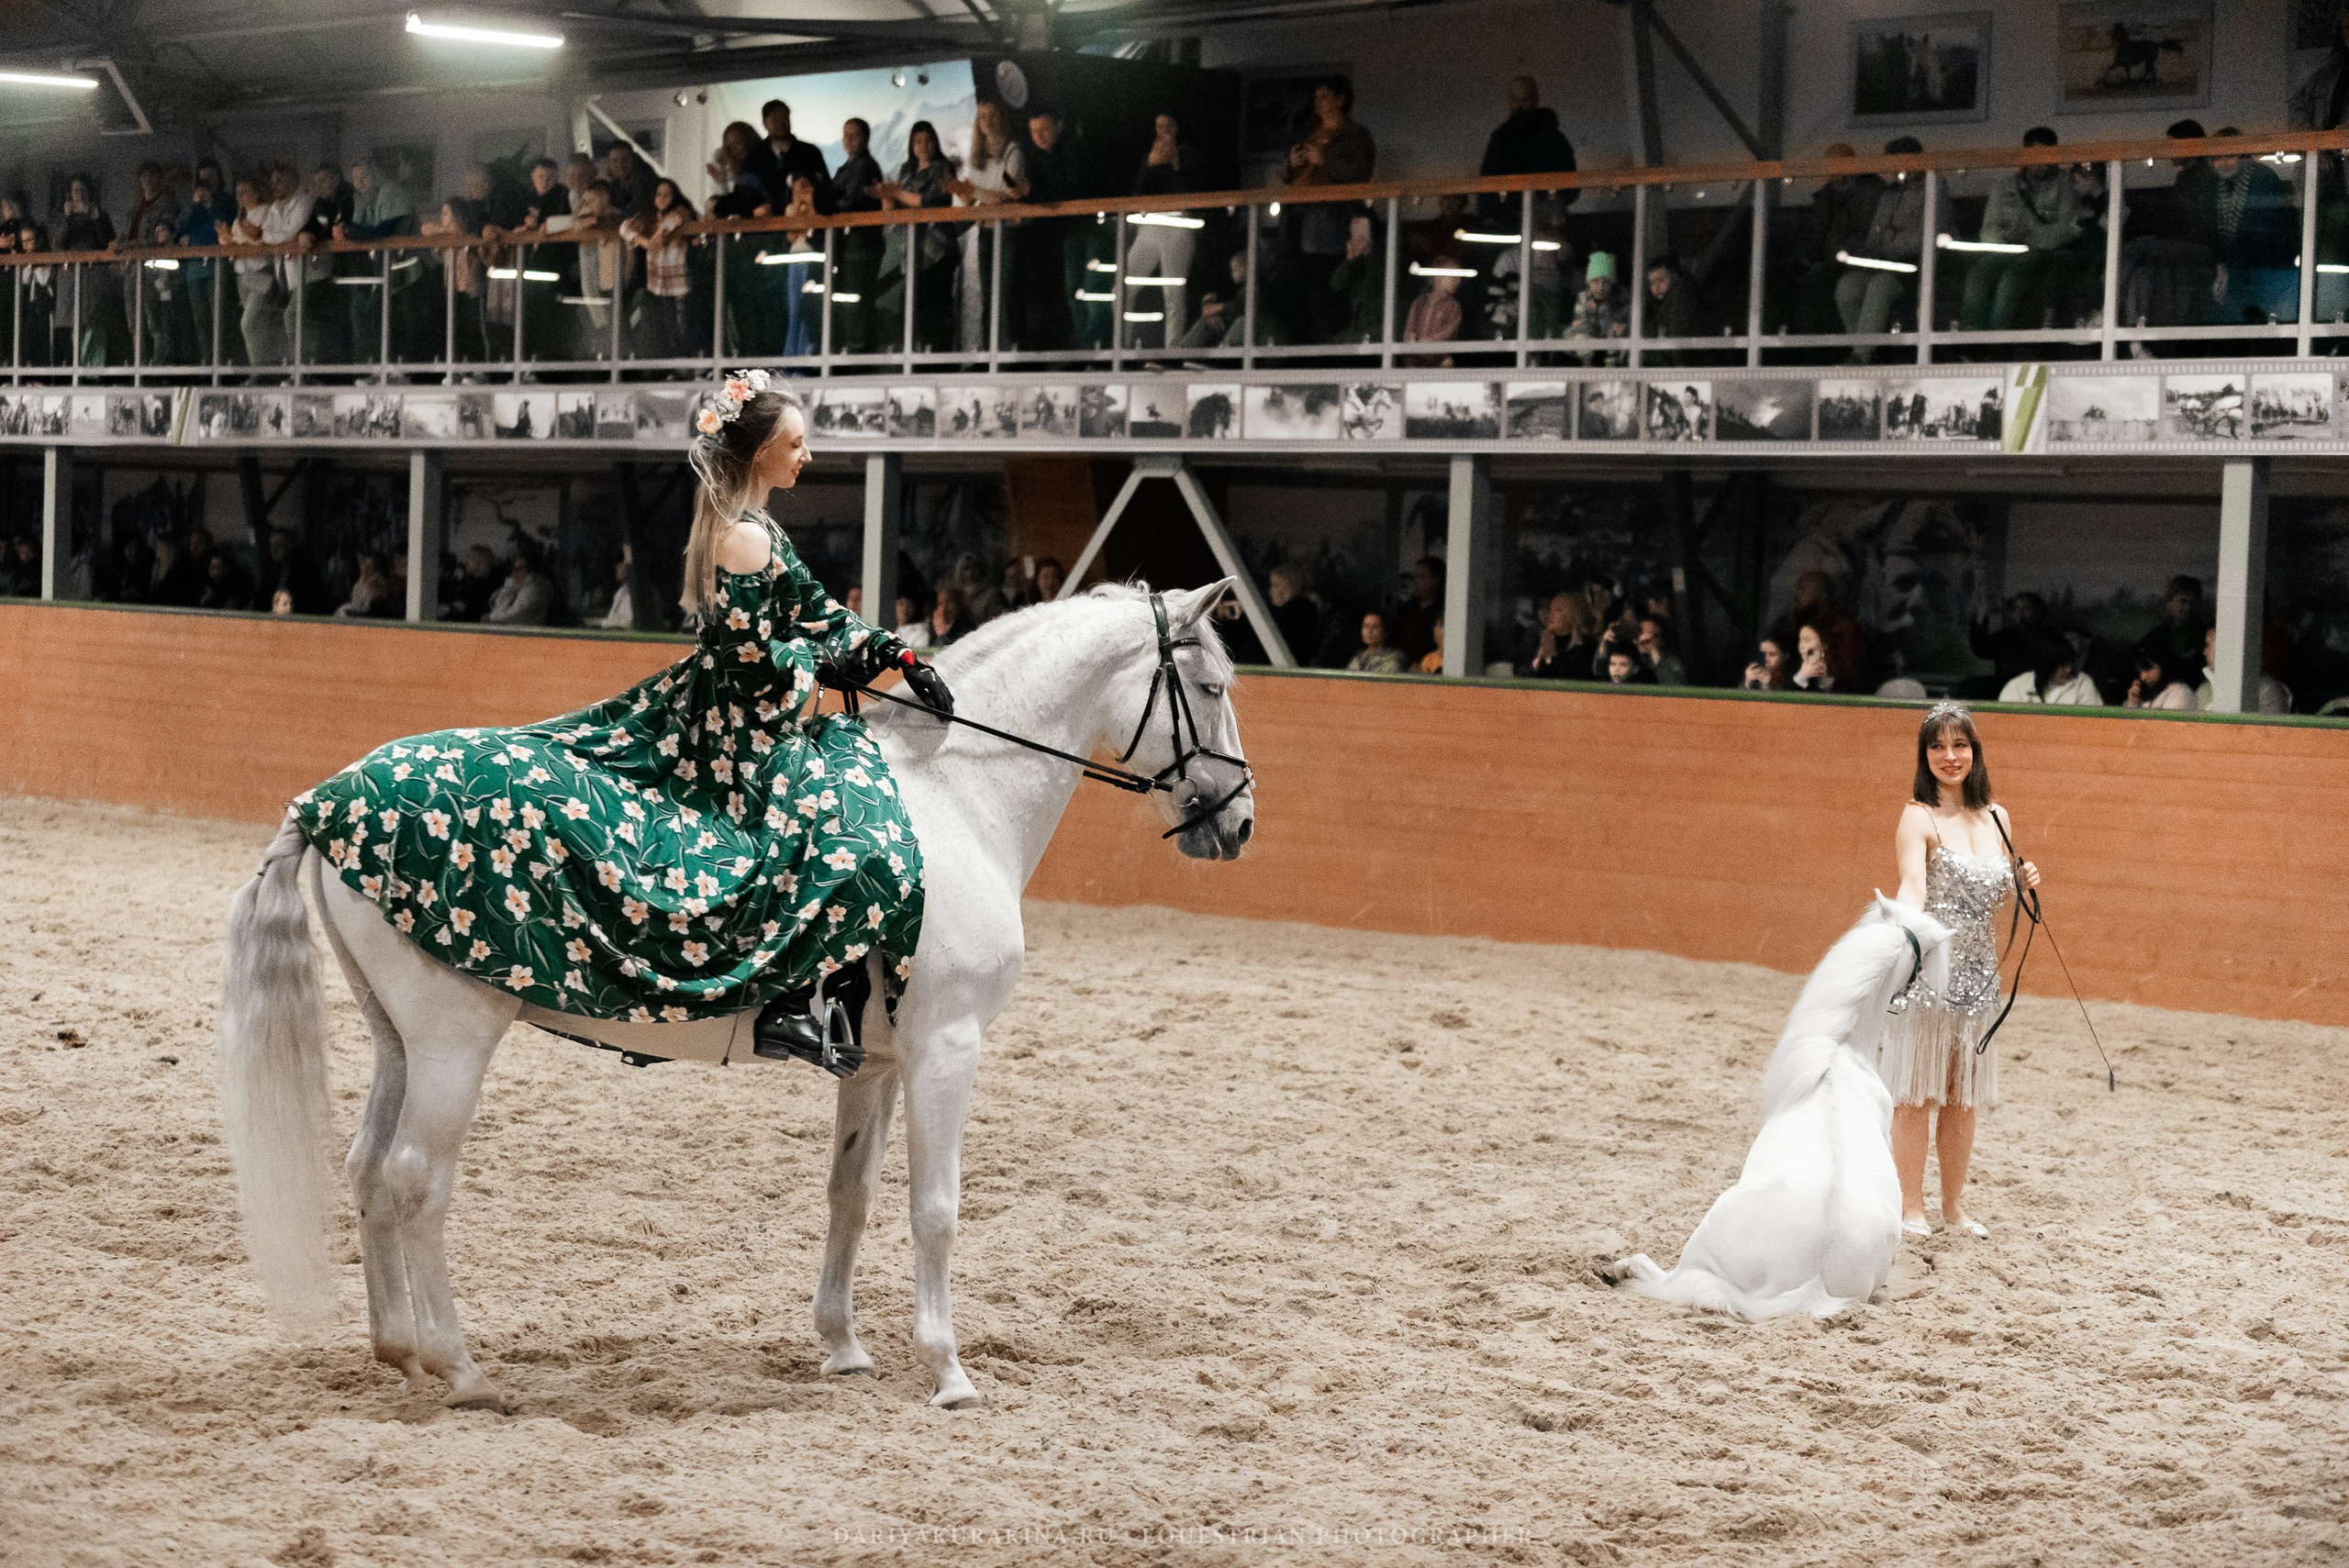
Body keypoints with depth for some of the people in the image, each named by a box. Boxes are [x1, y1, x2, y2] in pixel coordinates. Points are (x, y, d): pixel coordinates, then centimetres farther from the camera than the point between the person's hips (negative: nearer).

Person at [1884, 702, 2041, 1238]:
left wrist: (2024, 881, -2)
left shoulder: (1996, 818, 8)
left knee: (1962, 1094, 13)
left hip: (1977, 972, 6)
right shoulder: (1919, 817, -11)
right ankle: (1910, 1207, 8)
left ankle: (1954, 1204, 24)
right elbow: (1912, 883, -26)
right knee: (1918, 1093, -1)